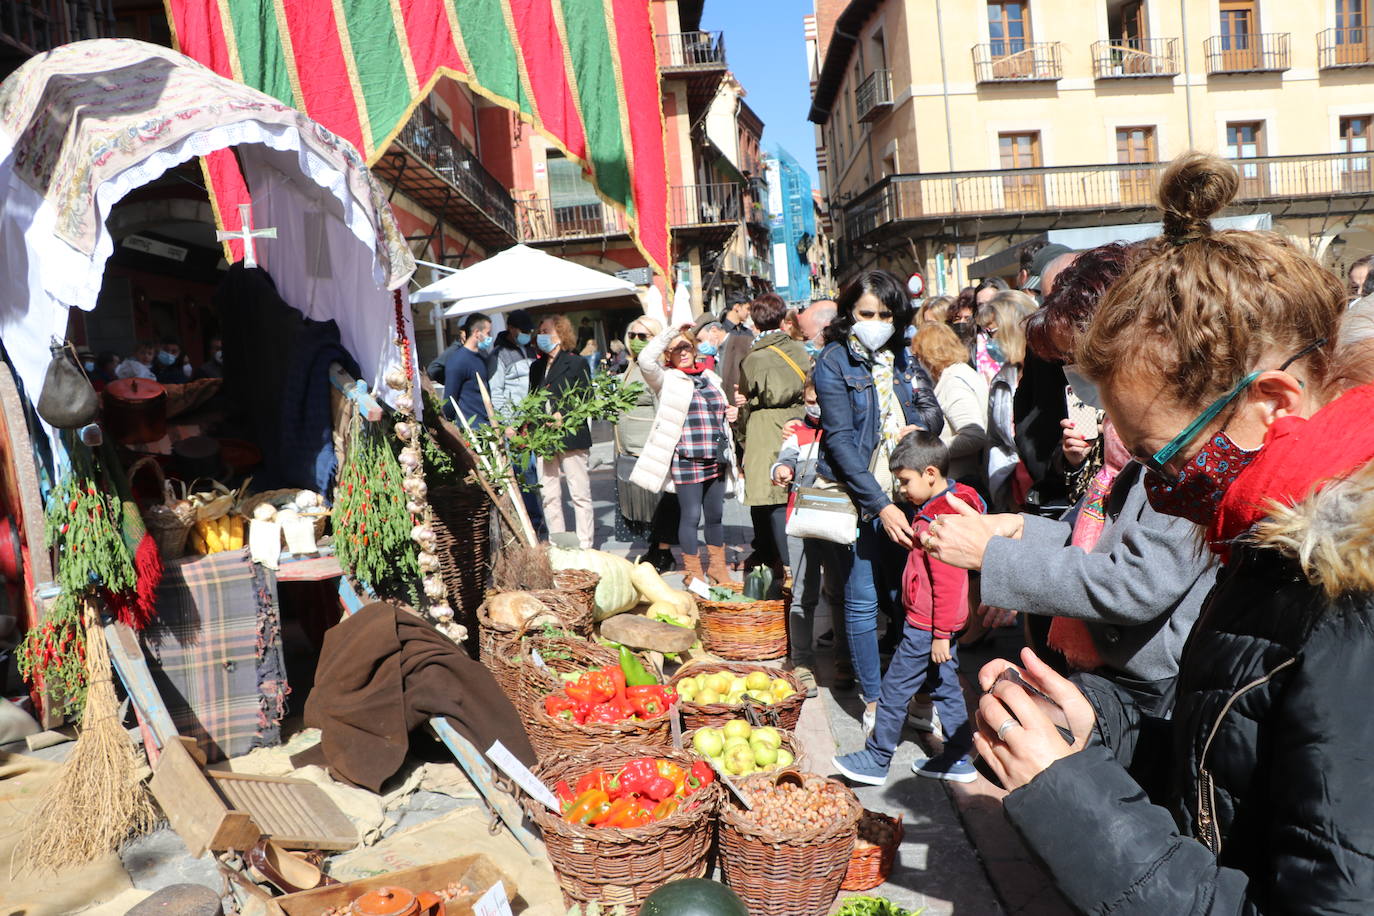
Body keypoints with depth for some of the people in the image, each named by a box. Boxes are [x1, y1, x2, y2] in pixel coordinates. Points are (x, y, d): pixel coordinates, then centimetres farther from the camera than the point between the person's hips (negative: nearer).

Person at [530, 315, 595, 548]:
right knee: (549, 496, 6)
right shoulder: (536, 367, 19)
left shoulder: (577, 363, 0)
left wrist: (563, 415, -17)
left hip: (571, 437, -6)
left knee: (580, 494, -2)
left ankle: (585, 547, 4)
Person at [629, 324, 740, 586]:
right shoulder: (667, 380, -1)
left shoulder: (710, 378, 17)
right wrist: (671, 331, -18)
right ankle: (693, 574, 13)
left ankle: (718, 569, 27)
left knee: (716, 515, 13)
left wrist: (731, 413, 7)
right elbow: (646, 360, -21)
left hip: (717, 459, 6)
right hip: (686, 459, -5)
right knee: (691, 516, -1)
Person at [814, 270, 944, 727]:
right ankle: (873, 698, 16)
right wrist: (880, 505, -21)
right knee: (863, 600, 2)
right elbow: (840, 439, -14)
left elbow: (933, 410, 20)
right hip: (858, 496, -4)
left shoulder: (904, 359, 10)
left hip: (904, 493, 4)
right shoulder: (834, 362, -5)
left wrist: (920, 426, -6)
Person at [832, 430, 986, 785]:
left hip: (926, 625, -10)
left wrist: (941, 635, -20)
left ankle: (876, 761, 12)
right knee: (944, 687, 17)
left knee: (895, 690, 1)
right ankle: (957, 760, 27)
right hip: (938, 624, 10)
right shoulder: (943, 506, 8)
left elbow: (947, 583, -24)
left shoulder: (941, 520, -24)